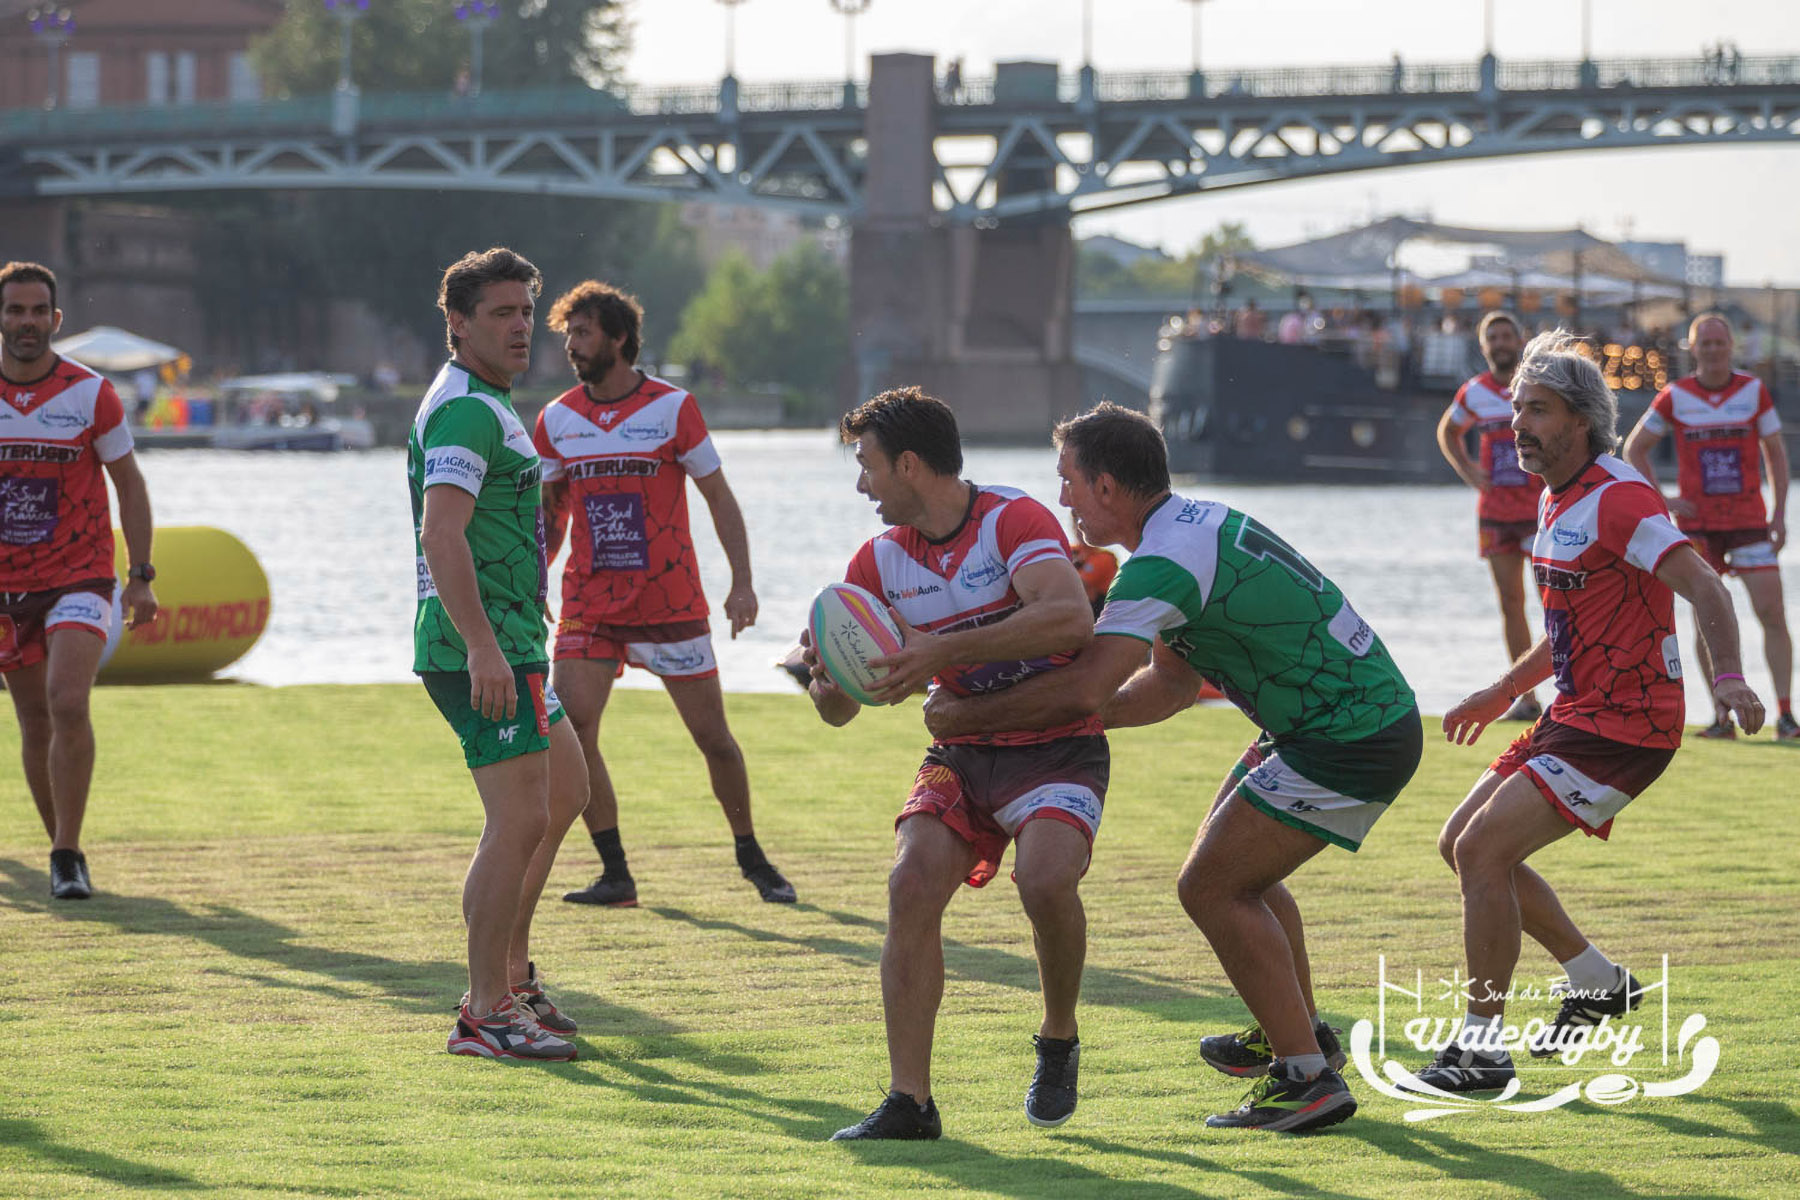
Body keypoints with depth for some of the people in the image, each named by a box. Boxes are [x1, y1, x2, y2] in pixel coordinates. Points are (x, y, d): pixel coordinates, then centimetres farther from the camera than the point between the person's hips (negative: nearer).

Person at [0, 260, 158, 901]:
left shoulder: (90, 393, -5)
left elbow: (129, 484, 4)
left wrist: (140, 576, -1)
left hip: (78, 577, -2)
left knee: (67, 704, -21)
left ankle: (68, 856, -15)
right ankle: (64, 849, 22)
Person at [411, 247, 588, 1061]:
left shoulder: (487, 406, 19)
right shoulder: (467, 411, -15)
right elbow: (442, 535, -27)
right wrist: (482, 648, -34)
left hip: (502, 647, 11)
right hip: (483, 648, -11)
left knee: (563, 793, 22)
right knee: (520, 822, -11)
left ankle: (511, 974, 28)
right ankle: (485, 1015, -7)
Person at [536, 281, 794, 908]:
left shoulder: (672, 407, -5)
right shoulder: (556, 419, 4)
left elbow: (719, 498, 0)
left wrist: (742, 583, -8)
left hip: (671, 604, -2)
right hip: (588, 605, 2)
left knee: (714, 737, 3)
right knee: (571, 730, -14)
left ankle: (751, 856, 24)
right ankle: (615, 874, -5)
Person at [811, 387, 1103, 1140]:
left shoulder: (1013, 520, -14)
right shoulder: (881, 561, 3)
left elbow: (1072, 619, -33)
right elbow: (840, 709, 5)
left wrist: (943, 649, -35)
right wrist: (826, 679, -20)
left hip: (1056, 746, -5)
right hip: (961, 752, 5)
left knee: (1045, 877, -30)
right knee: (912, 882, -20)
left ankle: (1059, 1044, -1)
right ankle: (909, 1101, -16)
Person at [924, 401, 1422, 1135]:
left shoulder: (1164, 564, -20)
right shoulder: (1199, 525, 12)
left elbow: (1083, 690, -27)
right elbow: (1170, 687, 16)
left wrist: (965, 716, -16)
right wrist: (1068, 716, 9)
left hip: (1353, 741, -10)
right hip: (1369, 711, 10)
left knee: (1211, 887, -8)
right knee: (1234, 865, 24)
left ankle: (1308, 1078, -6)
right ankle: (1301, 1035, 37)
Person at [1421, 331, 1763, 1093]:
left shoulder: (1618, 500, -17)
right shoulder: (1556, 500, 13)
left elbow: (1703, 586, -26)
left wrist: (1728, 678, -40)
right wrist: (1503, 693, 29)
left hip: (1623, 728, -10)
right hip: (1576, 716, 10)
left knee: (1483, 849, -18)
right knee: (1461, 844, 13)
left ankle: (1483, 1046, -11)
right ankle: (1598, 982, 25)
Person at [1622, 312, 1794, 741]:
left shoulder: (1754, 391, 1)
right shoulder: (1675, 397, -1)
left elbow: (1775, 452, 8)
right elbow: (1634, 449, 9)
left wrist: (1780, 514, 1)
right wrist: (1661, 501, -1)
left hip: (1749, 520, 0)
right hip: (1698, 524, 0)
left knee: (1772, 612, -7)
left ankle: (1785, 714, -5)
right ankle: (1722, 716, 6)